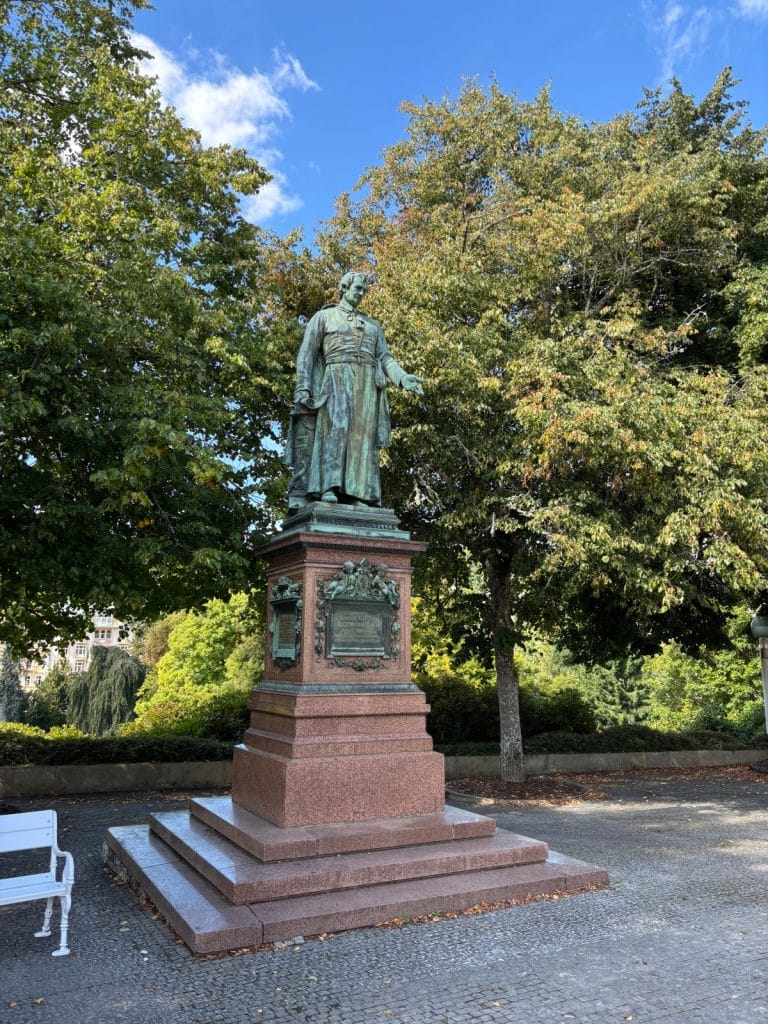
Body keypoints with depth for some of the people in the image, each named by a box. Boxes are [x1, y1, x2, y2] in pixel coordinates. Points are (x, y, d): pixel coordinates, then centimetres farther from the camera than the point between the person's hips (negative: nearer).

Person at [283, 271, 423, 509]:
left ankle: (358, 494, -16)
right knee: (337, 426, -24)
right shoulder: (324, 316, 16)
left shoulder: (373, 325, 28)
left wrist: (403, 378, -4)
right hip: (338, 377, -4)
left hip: (367, 383, 4)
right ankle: (330, 488, -32)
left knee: (362, 435, -9)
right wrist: (302, 385, -9)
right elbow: (307, 352, 6)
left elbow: (385, 358, 17)